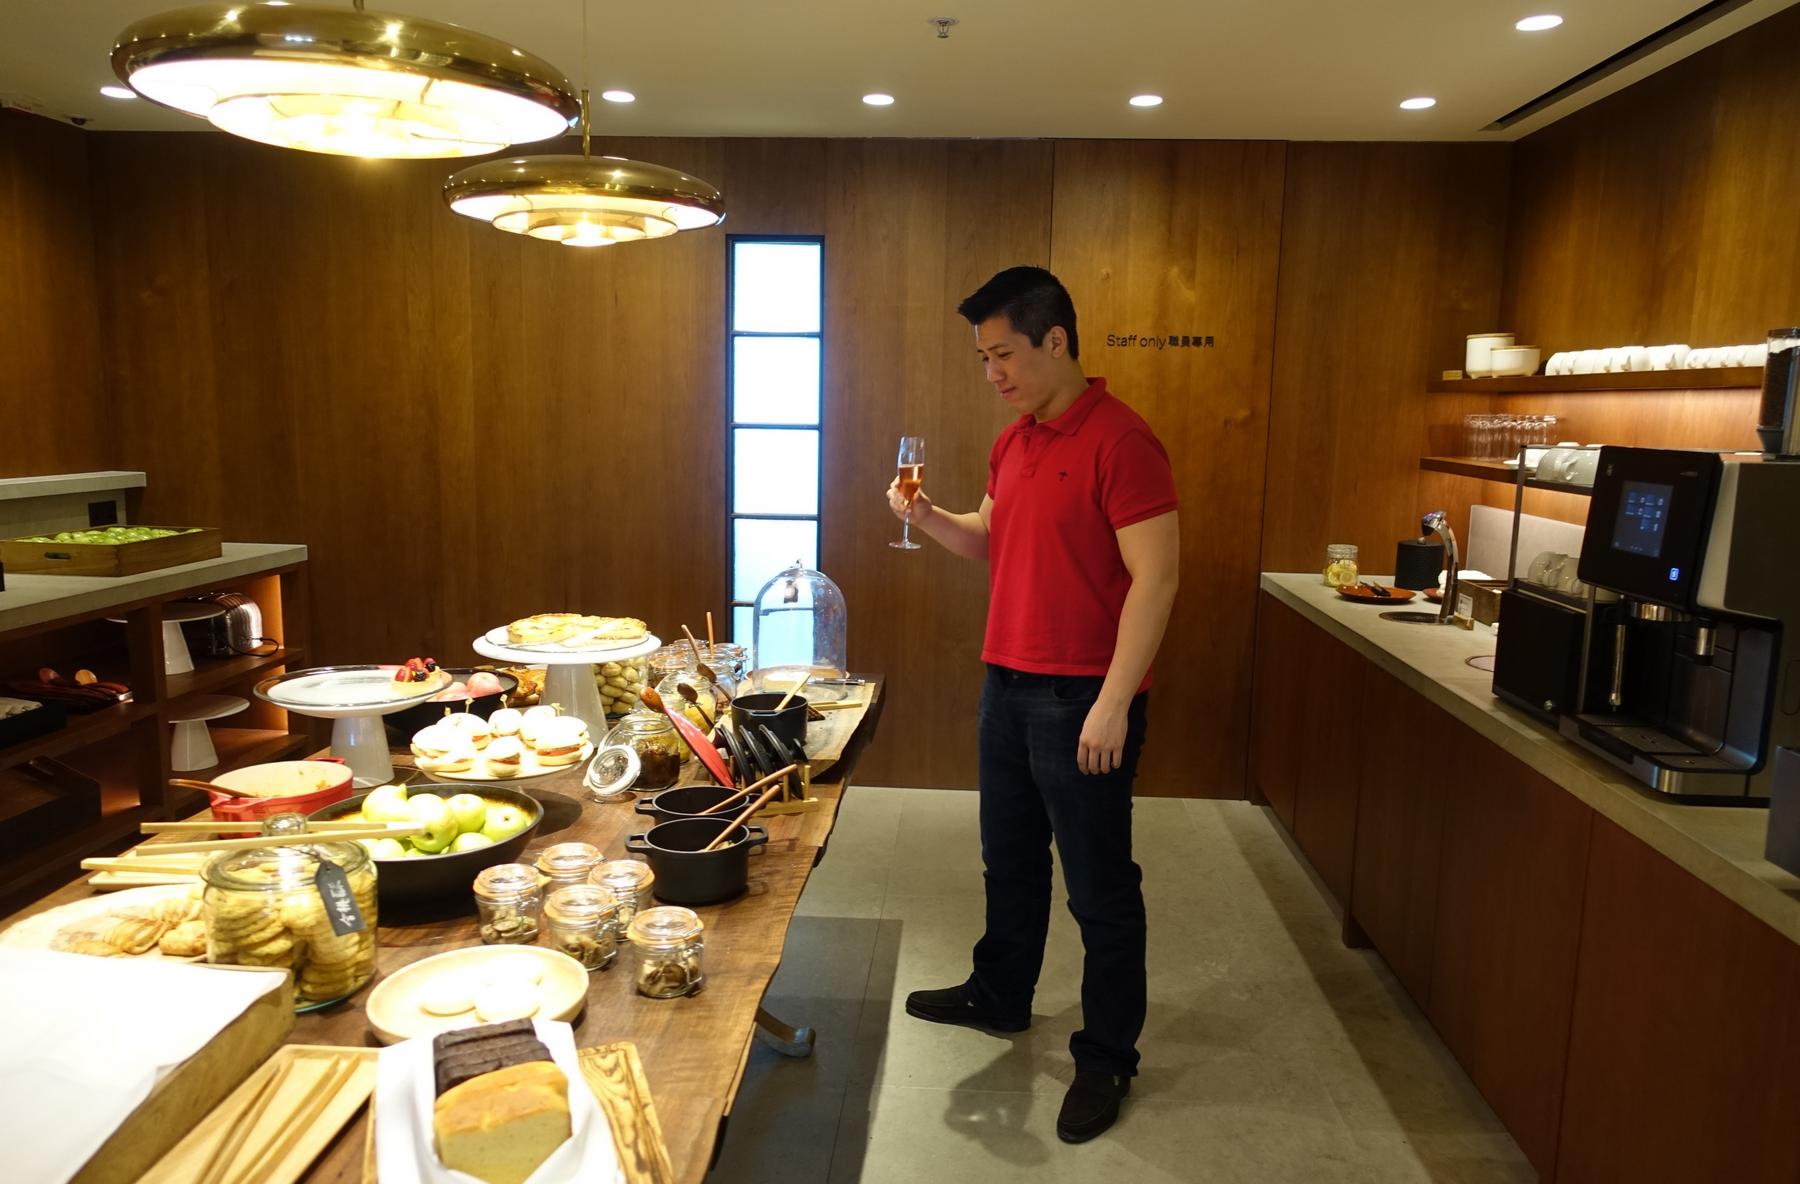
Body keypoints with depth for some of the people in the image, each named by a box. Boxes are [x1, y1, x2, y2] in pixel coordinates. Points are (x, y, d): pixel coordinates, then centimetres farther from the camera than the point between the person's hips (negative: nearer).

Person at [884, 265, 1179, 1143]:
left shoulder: (1119, 439, -16)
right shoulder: (1013, 441, 10)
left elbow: (1155, 578, -19)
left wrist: (1112, 702, -21)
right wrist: (931, 519, 0)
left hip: (1083, 699, -8)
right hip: (1008, 683, 8)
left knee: (1099, 887, 6)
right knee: (1010, 859, 22)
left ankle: (1108, 1057, 22)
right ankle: (1000, 996, 42)